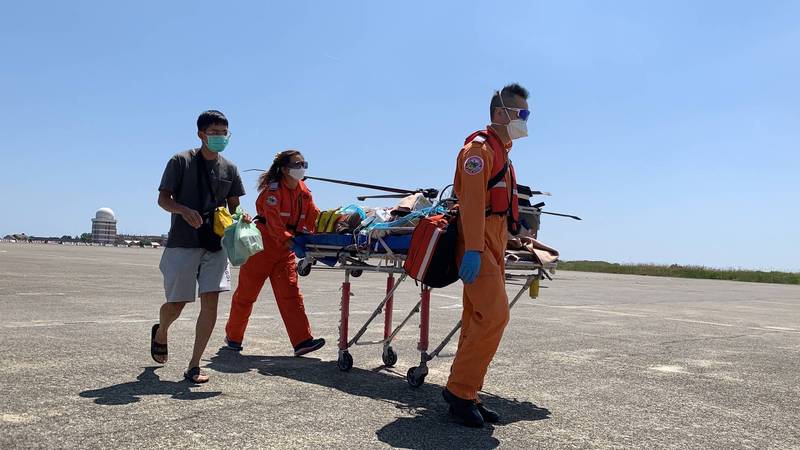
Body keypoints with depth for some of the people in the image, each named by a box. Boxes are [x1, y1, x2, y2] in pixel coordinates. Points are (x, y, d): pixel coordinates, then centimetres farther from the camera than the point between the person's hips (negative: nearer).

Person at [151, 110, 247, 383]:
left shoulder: (229, 169, 10)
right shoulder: (181, 161, -1)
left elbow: (233, 206, 14)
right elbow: (163, 198, -2)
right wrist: (184, 211, -22)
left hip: (215, 245, 3)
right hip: (182, 243, -3)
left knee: (211, 301, -8)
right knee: (176, 304, 4)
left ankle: (194, 366, 2)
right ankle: (160, 333, 41)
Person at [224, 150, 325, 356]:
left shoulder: (304, 192, 6)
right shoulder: (273, 190, -15)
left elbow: (314, 218, -1)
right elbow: (274, 223, -28)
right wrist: (291, 243, -42)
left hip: (286, 249, 6)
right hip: (262, 246, -6)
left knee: (291, 294, -2)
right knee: (246, 292, 5)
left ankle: (302, 341, -7)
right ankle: (233, 336, 23)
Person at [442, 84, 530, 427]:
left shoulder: (502, 152, 24)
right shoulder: (480, 146, -6)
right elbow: (472, 200, -18)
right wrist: (473, 249, -26)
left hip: (493, 244, 10)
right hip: (478, 243, -10)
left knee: (478, 319, 8)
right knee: (495, 315, -17)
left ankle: (465, 396, 13)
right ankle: (460, 389, -8)